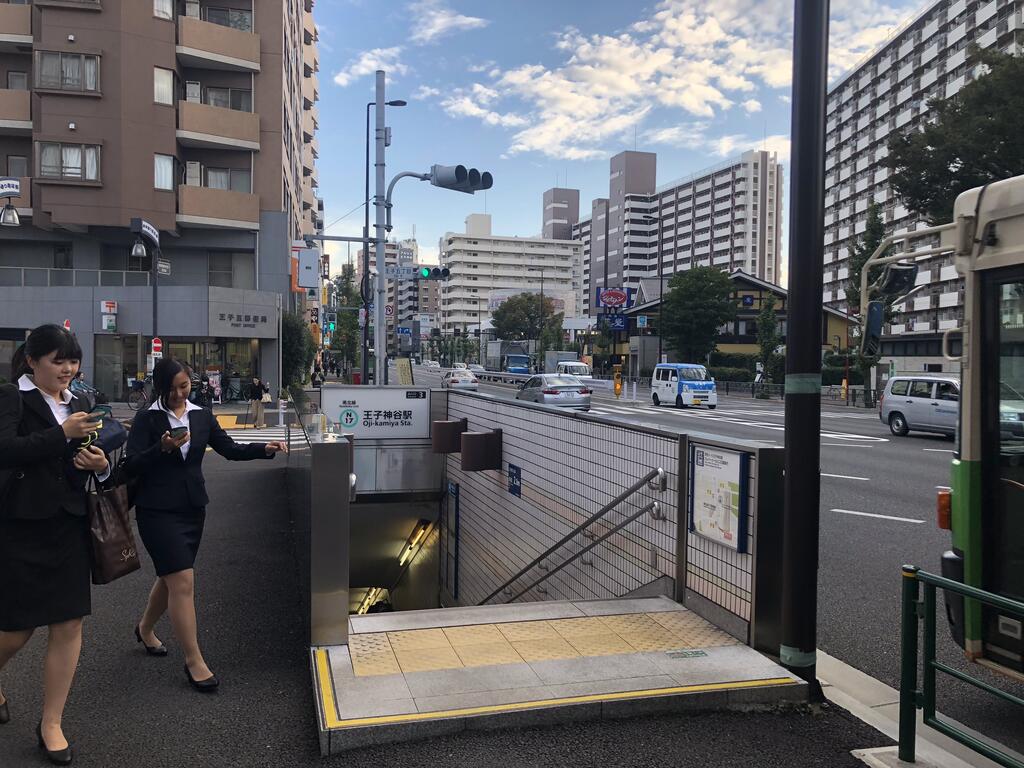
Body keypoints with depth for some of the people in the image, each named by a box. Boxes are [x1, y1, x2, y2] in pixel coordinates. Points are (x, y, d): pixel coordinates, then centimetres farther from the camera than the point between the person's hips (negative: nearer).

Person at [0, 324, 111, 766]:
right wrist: (63, 434, -28)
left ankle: (51, 724, 18)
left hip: (68, 525, 5)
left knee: (69, 624, 4)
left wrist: (101, 465, -4)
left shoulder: (76, 404, 11)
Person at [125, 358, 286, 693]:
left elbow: (230, 449, 5)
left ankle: (145, 629, 46)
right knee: (183, 582, -10)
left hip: (193, 508, 5)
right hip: (158, 511, -5)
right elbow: (132, 466, -11)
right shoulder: (147, 419, -6)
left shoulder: (201, 416, 7)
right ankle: (194, 661, -1)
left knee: (170, 577, 18)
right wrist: (163, 448, -26)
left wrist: (264, 449, -9)